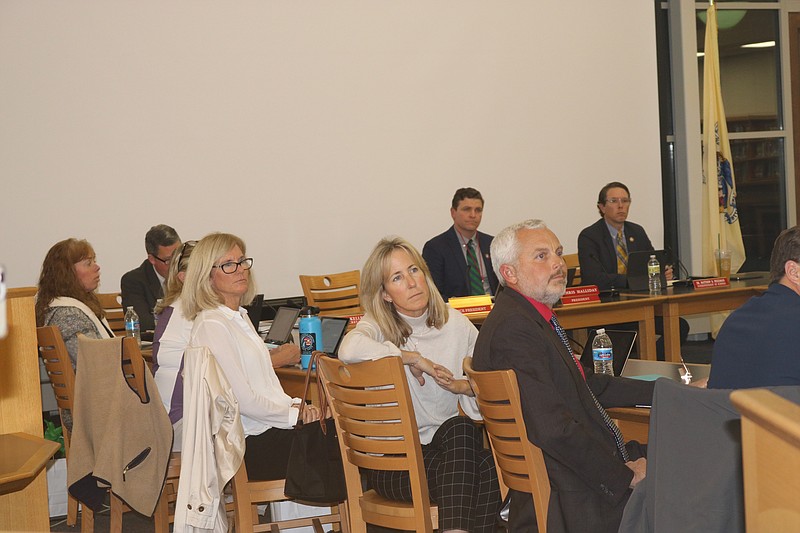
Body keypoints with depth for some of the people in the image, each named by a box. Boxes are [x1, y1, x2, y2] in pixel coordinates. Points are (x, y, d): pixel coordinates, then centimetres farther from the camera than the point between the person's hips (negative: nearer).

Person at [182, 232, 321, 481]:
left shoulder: (240, 317, 18)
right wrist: (294, 414, -9)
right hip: (250, 445, -9)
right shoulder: (211, 325, -12)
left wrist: (294, 405, 2)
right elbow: (242, 400, -16)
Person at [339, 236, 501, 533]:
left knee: (489, 468, -30)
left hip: (447, 441, 3)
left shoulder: (455, 324, 8)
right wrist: (413, 358, -20)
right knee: (460, 429, -31)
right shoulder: (377, 326, -3)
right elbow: (349, 350, -29)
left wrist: (463, 386, -15)